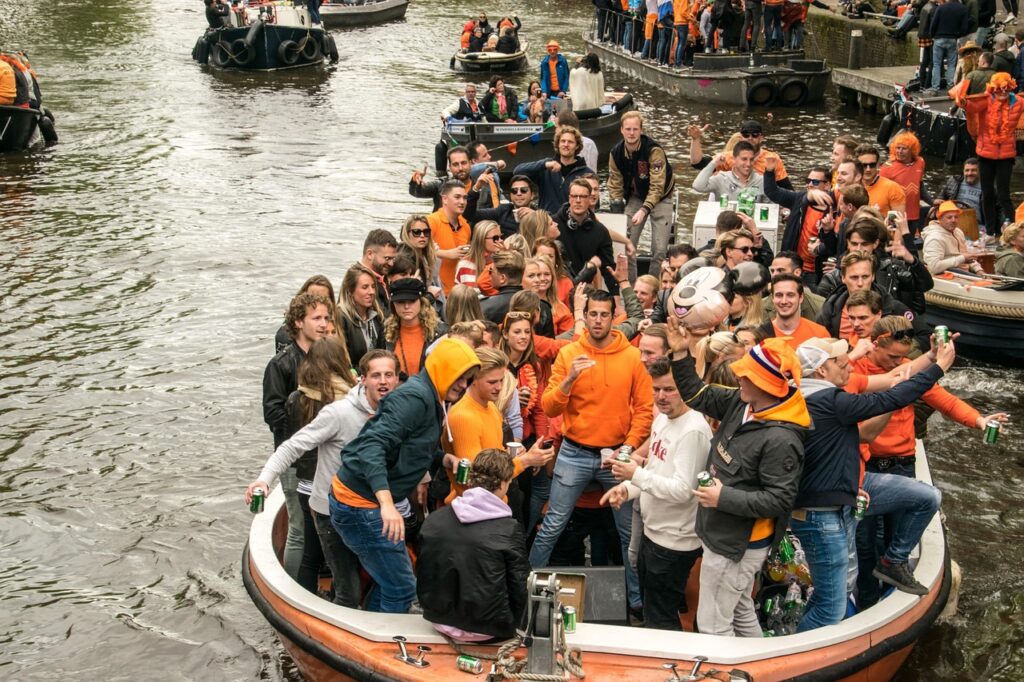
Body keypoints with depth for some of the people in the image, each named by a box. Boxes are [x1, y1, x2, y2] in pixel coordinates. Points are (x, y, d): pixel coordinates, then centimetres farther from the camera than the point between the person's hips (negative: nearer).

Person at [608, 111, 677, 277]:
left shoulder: (654, 150, -26)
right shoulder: (616, 153, -10)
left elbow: (657, 187, -29)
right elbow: (615, 183, -1)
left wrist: (644, 210, -39)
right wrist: (617, 205, -17)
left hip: (660, 198, -4)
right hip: (635, 197, 4)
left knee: (659, 250, -11)